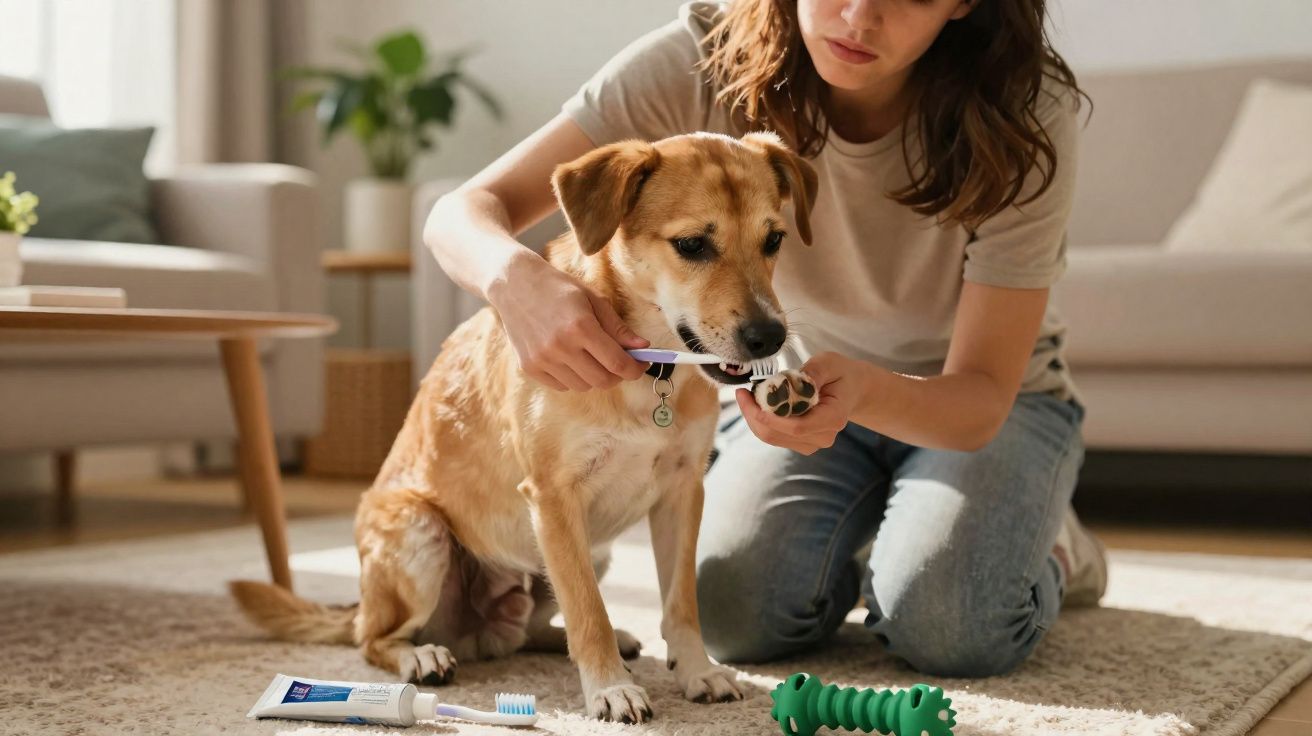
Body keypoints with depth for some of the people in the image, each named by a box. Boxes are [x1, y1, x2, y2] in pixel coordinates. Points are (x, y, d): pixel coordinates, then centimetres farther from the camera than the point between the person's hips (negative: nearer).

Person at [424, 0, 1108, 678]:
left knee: (952, 628, -29)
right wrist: (518, 276, -51)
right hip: (792, 376, 2)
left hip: (986, 401, -1)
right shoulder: (705, 56, -26)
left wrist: (862, 391, -52)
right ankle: (863, 537, 13)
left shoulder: (1026, 111, -29)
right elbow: (462, 212, -26)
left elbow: (982, 398, -28)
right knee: (739, 613, -24)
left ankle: (1037, 536, 9)